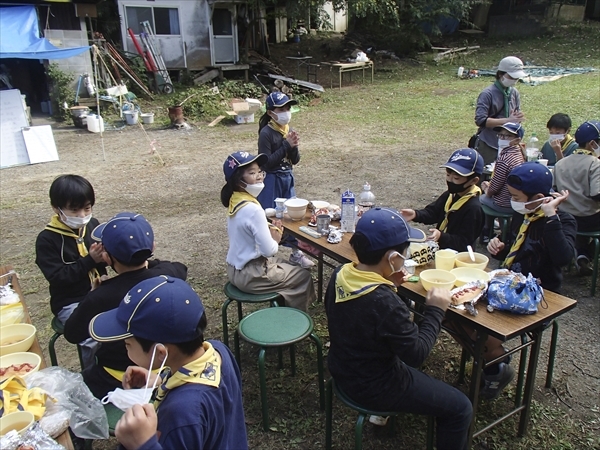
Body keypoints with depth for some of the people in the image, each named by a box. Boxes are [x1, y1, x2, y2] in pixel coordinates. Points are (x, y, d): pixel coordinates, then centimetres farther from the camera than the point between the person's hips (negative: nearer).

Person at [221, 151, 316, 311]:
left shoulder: (234, 201, 0)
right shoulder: (253, 209, -28)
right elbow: (269, 250, -25)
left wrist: (269, 230, -2)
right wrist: (275, 239, -4)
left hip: (236, 268, 9)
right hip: (250, 275, -9)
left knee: (286, 265, 28)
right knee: (303, 276, 9)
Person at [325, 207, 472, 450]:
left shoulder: (340, 275, -13)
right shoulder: (387, 304, -36)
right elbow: (417, 354, -22)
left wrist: (388, 283, -4)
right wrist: (435, 311, -13)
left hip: (342, 370, 8)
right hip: (374, 388, -8)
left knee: (400, 352, 36)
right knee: (460, 408, 6)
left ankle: (381, 413, 49)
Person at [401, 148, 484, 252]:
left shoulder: (473, 208, -22)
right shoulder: (450, 195, 4)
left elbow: (464, 242, -23)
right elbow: (432, 212, 6)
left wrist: (441, 237, -38)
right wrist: (416, 214, -14)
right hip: (439, 246, 8)